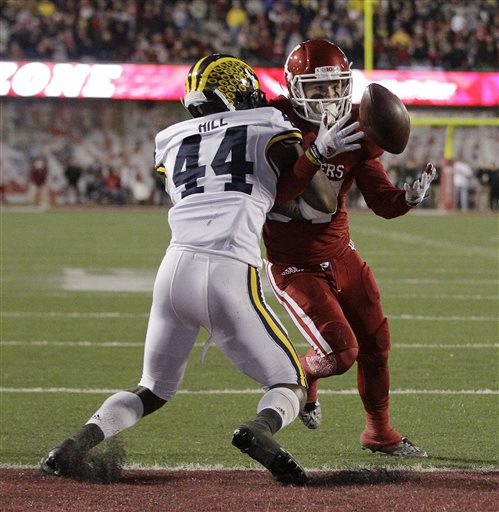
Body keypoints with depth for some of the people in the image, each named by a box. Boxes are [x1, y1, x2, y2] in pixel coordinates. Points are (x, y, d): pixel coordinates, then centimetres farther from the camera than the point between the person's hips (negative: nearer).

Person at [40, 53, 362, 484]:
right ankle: (260, 429, -23)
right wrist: (319, 152, 19)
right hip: (230, 275, -4)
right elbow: (327, 205, 6)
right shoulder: (268, 128, 12)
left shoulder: (173, 141, 22)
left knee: (154, 390, 24)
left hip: (175, 269, 4)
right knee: (289, 386, 11)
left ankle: (79, 444, 0)